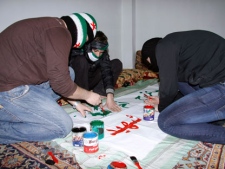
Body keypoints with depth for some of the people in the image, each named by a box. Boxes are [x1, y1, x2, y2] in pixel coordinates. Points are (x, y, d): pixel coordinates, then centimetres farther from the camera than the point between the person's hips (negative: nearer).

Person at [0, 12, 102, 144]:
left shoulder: (53, 27, 15)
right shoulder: (60, 33, -17)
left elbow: (56, 75, 23)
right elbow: (60, 83, -19)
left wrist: (75, 102, 25)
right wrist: (88, 95, -1)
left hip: (12, 79, 10)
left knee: (68, 74, 13)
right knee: (63, 127, -6)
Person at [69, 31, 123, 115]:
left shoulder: (103, 54, -16)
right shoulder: (77, 52, -29)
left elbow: (107, 72, -27)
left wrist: (110, 96, -41)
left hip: (89, 82, 4)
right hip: (77, 84, -4)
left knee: (117, 64, -11)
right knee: (81, 61, -35)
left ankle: (98, 93, -14)